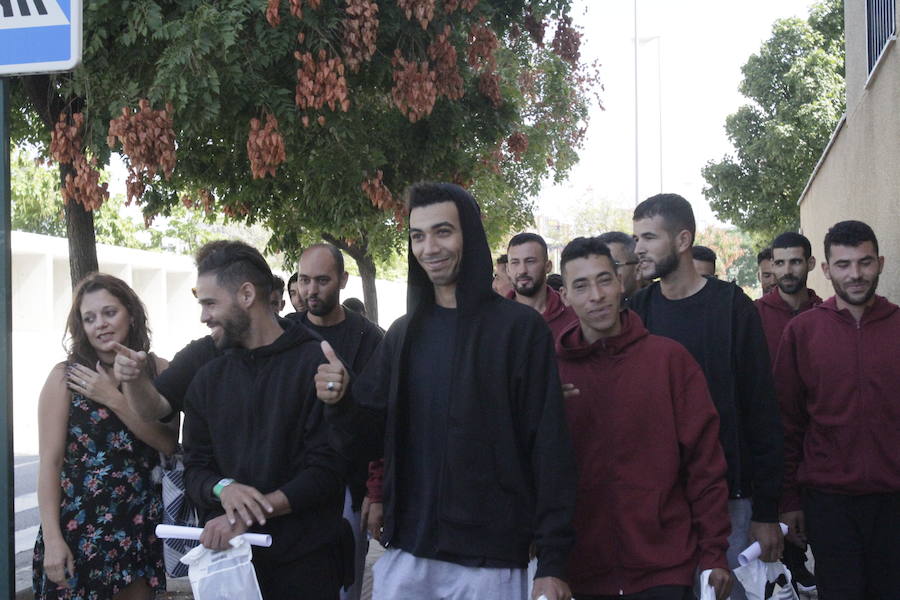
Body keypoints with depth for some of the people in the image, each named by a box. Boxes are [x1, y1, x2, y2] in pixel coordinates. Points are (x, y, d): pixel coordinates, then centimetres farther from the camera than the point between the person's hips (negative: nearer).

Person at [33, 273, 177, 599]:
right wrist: (52, 539, -12)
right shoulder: (65, 376, -5)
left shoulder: (158, 371, 2)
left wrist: (114, 399, -14)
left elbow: (168, 444, -8)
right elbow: (50, 462, -8)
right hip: (80, 528, -2)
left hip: (140, 526, 2)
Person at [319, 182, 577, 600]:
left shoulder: (520, 328, -6)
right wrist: (339, 403, -10)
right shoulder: (404, 334, 9)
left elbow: (549, 450, -8)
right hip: (404, 554, 4)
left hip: (490, 563, -4)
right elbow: (372, 441, 11)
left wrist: (552, 563, -12)